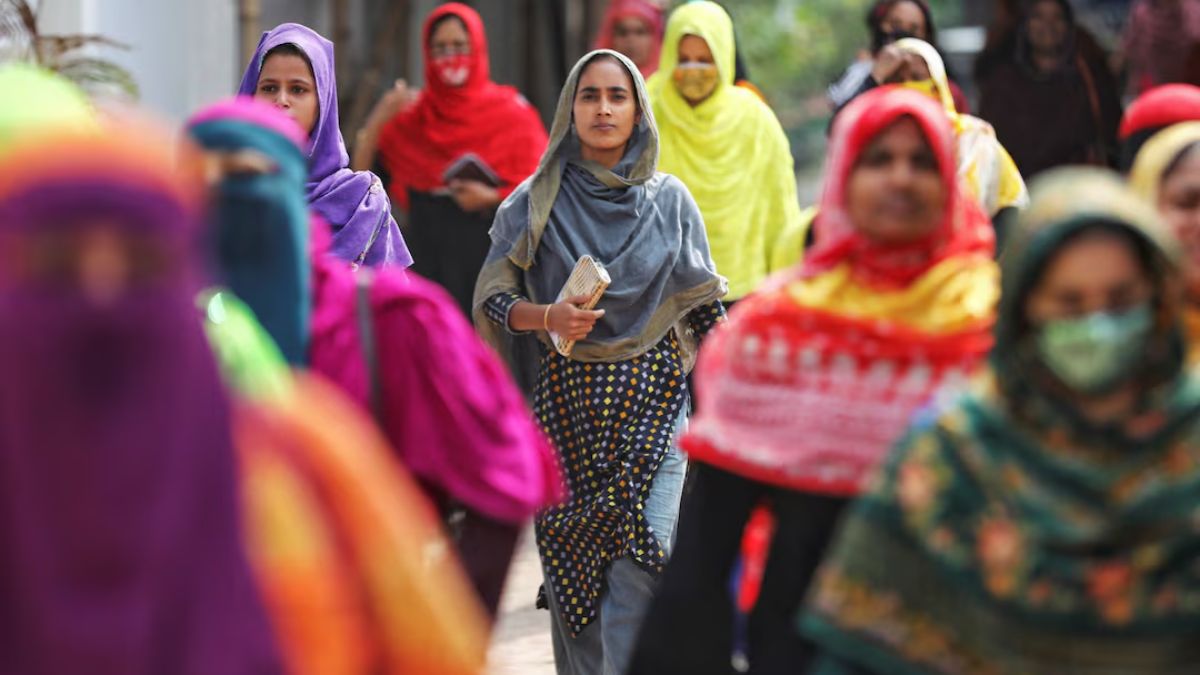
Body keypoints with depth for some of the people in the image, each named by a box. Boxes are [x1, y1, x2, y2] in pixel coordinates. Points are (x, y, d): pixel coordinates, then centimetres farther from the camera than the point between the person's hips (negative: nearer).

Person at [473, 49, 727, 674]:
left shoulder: (669, 199, 5)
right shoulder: (535, 202, 4)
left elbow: (705, 311, 8)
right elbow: (492, 299, 1)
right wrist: (547, 316, -17)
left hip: (652, 398, 0)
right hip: (567, 395, 1)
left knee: (641, 563, -13)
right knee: (572, 567, 1)